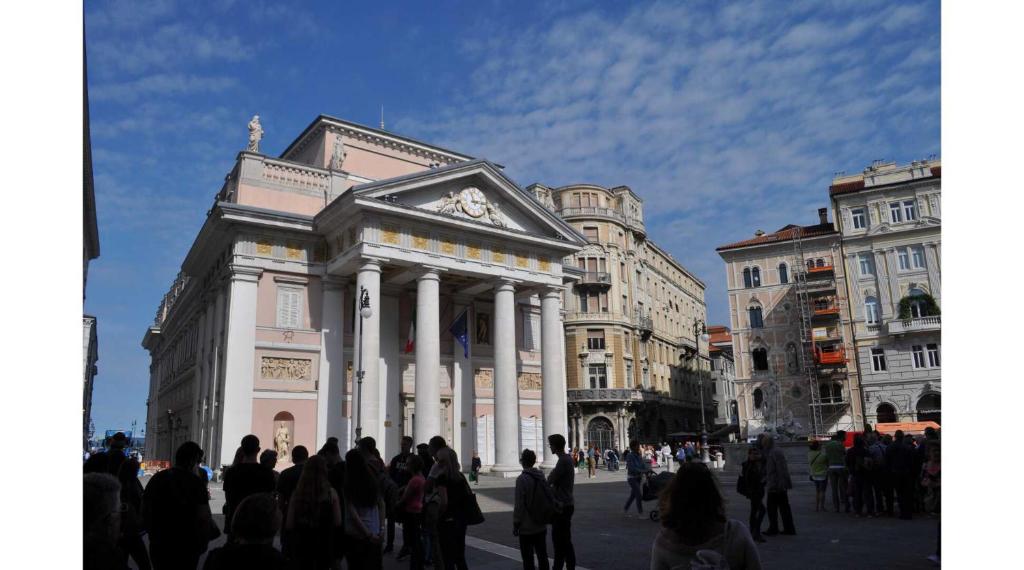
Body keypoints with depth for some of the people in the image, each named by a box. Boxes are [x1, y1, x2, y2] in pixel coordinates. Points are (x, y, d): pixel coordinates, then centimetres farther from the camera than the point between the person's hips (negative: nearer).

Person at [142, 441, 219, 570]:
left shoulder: (156, 478, 3)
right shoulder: (195, 482, -13)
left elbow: (144, 512, 9)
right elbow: (204, 517, -18)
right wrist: (214, 531, 1)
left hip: (158, 546, 5)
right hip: (186, 547, -4)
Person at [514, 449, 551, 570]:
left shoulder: (522, 479, -16)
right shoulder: (541, 477, 3)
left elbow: (519, 505, -17)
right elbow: (550, 498, 7)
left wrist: (515, 524, -8)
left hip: (527, 527, -6)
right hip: (541, 525, 6)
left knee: (528, 557, 4)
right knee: (542, 555, 16)